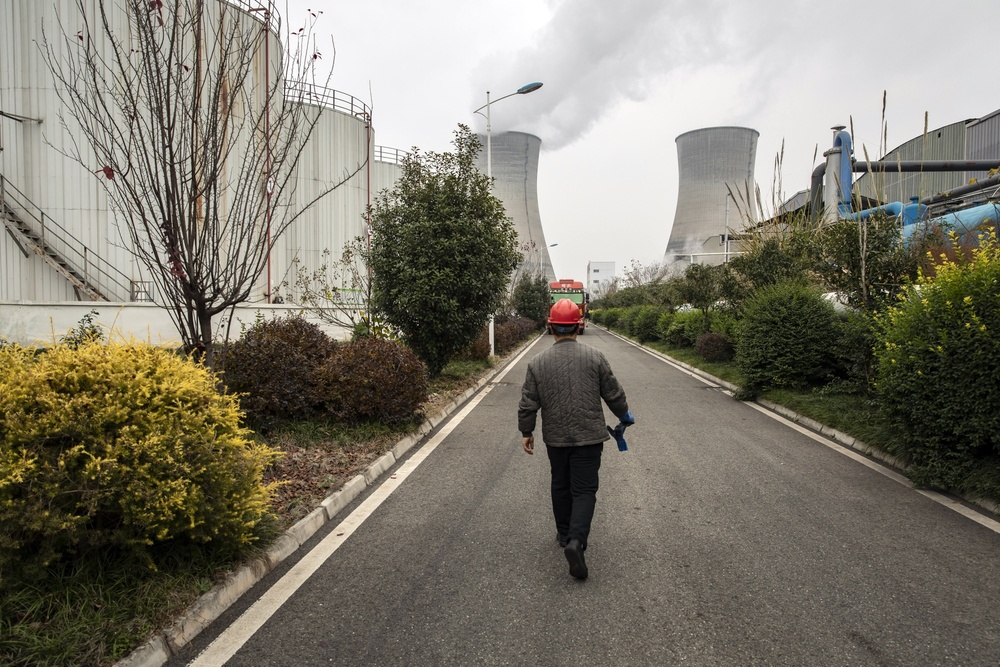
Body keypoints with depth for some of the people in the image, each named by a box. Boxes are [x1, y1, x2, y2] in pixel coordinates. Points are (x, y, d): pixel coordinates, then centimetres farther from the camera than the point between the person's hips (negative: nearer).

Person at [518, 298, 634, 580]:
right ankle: (575, 540, -14)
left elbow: (528, 404, -1)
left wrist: (526, 432, 13)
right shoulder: (594, 357, -7)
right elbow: (613, 393, -1)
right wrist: (624, 415, 17)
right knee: (584, 490, 2)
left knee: (561, 486, 19)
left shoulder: (537, 363, -4)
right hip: (588, 436, -2)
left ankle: (564, 534, 32)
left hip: (555, 438, 2)